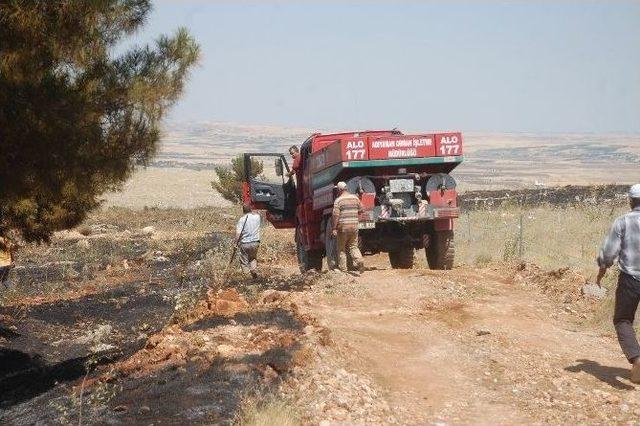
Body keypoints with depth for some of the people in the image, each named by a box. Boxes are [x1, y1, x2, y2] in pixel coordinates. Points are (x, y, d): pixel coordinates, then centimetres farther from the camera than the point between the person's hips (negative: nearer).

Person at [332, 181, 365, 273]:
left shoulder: (338, 200, -8)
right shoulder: (355, 198, 7)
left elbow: (335, 215, -15)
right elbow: (361, 210, 14)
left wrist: (334, 229, -13)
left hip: (343, 228, -4)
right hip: (354, 227, 4)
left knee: (341, 249, 7)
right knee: (353, 246, 14)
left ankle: (343, 269, 8)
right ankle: (359, 261, -9)